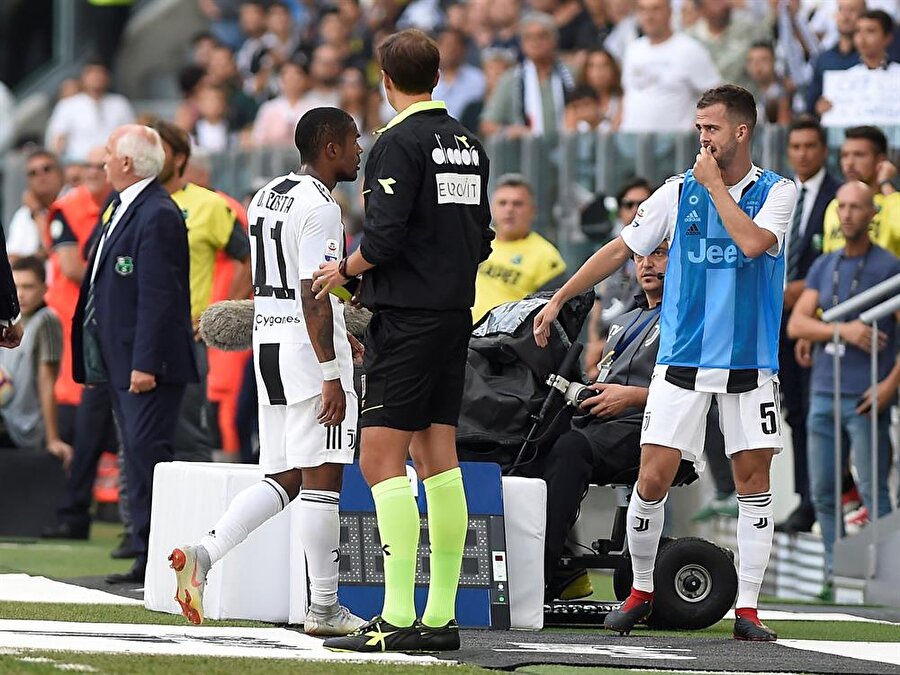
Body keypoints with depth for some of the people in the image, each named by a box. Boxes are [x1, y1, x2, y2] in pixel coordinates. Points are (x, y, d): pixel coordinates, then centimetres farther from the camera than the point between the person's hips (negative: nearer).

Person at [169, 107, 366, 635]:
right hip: (309, 349, -9)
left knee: (282, 478, 12)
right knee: (321, 478, -3)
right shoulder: (319, 207, -14)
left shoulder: (268, 196, 15)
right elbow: (313, 294, -20)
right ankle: (324, 608, 1)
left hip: (268, 338, 9)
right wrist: (331, 376, -21)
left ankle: (202, 554, -6)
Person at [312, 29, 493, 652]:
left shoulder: (400, 143, -12)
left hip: (407, 317, -8)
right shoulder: (469, 144, 12)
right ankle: (442, 617, 9)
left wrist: (345, 270, -2)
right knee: (438, 457, 10)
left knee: (381, 460, -8)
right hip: (457, 314, 8)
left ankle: (399, 618, -14)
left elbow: (385, 237, -19)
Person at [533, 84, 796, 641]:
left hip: (750, 363, -1)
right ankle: (640, 591, 13)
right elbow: (621, 249, 9)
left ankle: (748, 608, 5)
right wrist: (559, 299, 6)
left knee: (754, 479, -1)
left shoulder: (777, 191, 1)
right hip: (682, 360, 1)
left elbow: (753, 241, -19)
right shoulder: (679, 192, 6)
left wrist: (714, 184, -10)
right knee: (654, 476, -5)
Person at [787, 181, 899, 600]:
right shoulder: (824, 267, 14)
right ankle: (835, 573, 12)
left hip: (864, 397, -5)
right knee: (823, 491, 5)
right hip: (824, 393, 6)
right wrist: (844, 330, -12)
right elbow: (796, 325, 5)